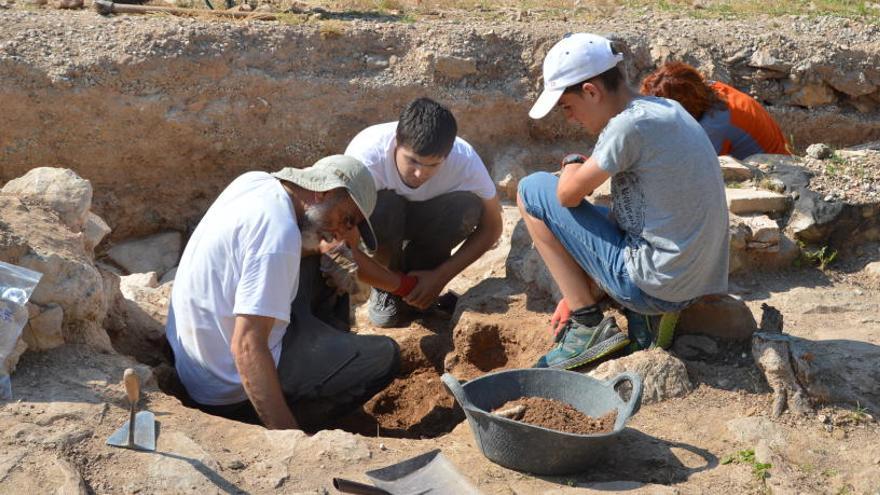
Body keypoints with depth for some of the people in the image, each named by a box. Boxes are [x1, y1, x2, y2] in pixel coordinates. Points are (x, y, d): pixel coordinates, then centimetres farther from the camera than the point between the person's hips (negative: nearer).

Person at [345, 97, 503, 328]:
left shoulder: (466, 161, -30)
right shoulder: (367, 154, -36)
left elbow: (491, 226, -16)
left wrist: (440, 276, -24)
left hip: (426, 220, 2)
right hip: (379, 221, -2)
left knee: (468, 207, -30)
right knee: (382, 207, -37)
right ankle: (386, 288, -8)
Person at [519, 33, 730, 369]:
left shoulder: (629, 125, -19)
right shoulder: (663, 111, 10)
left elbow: (568, 194, -12)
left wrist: (572, 165, 12)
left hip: (655, 286, -9)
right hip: (696, 284, 9)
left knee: (531, 191, -1)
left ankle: (589, 327, 1)